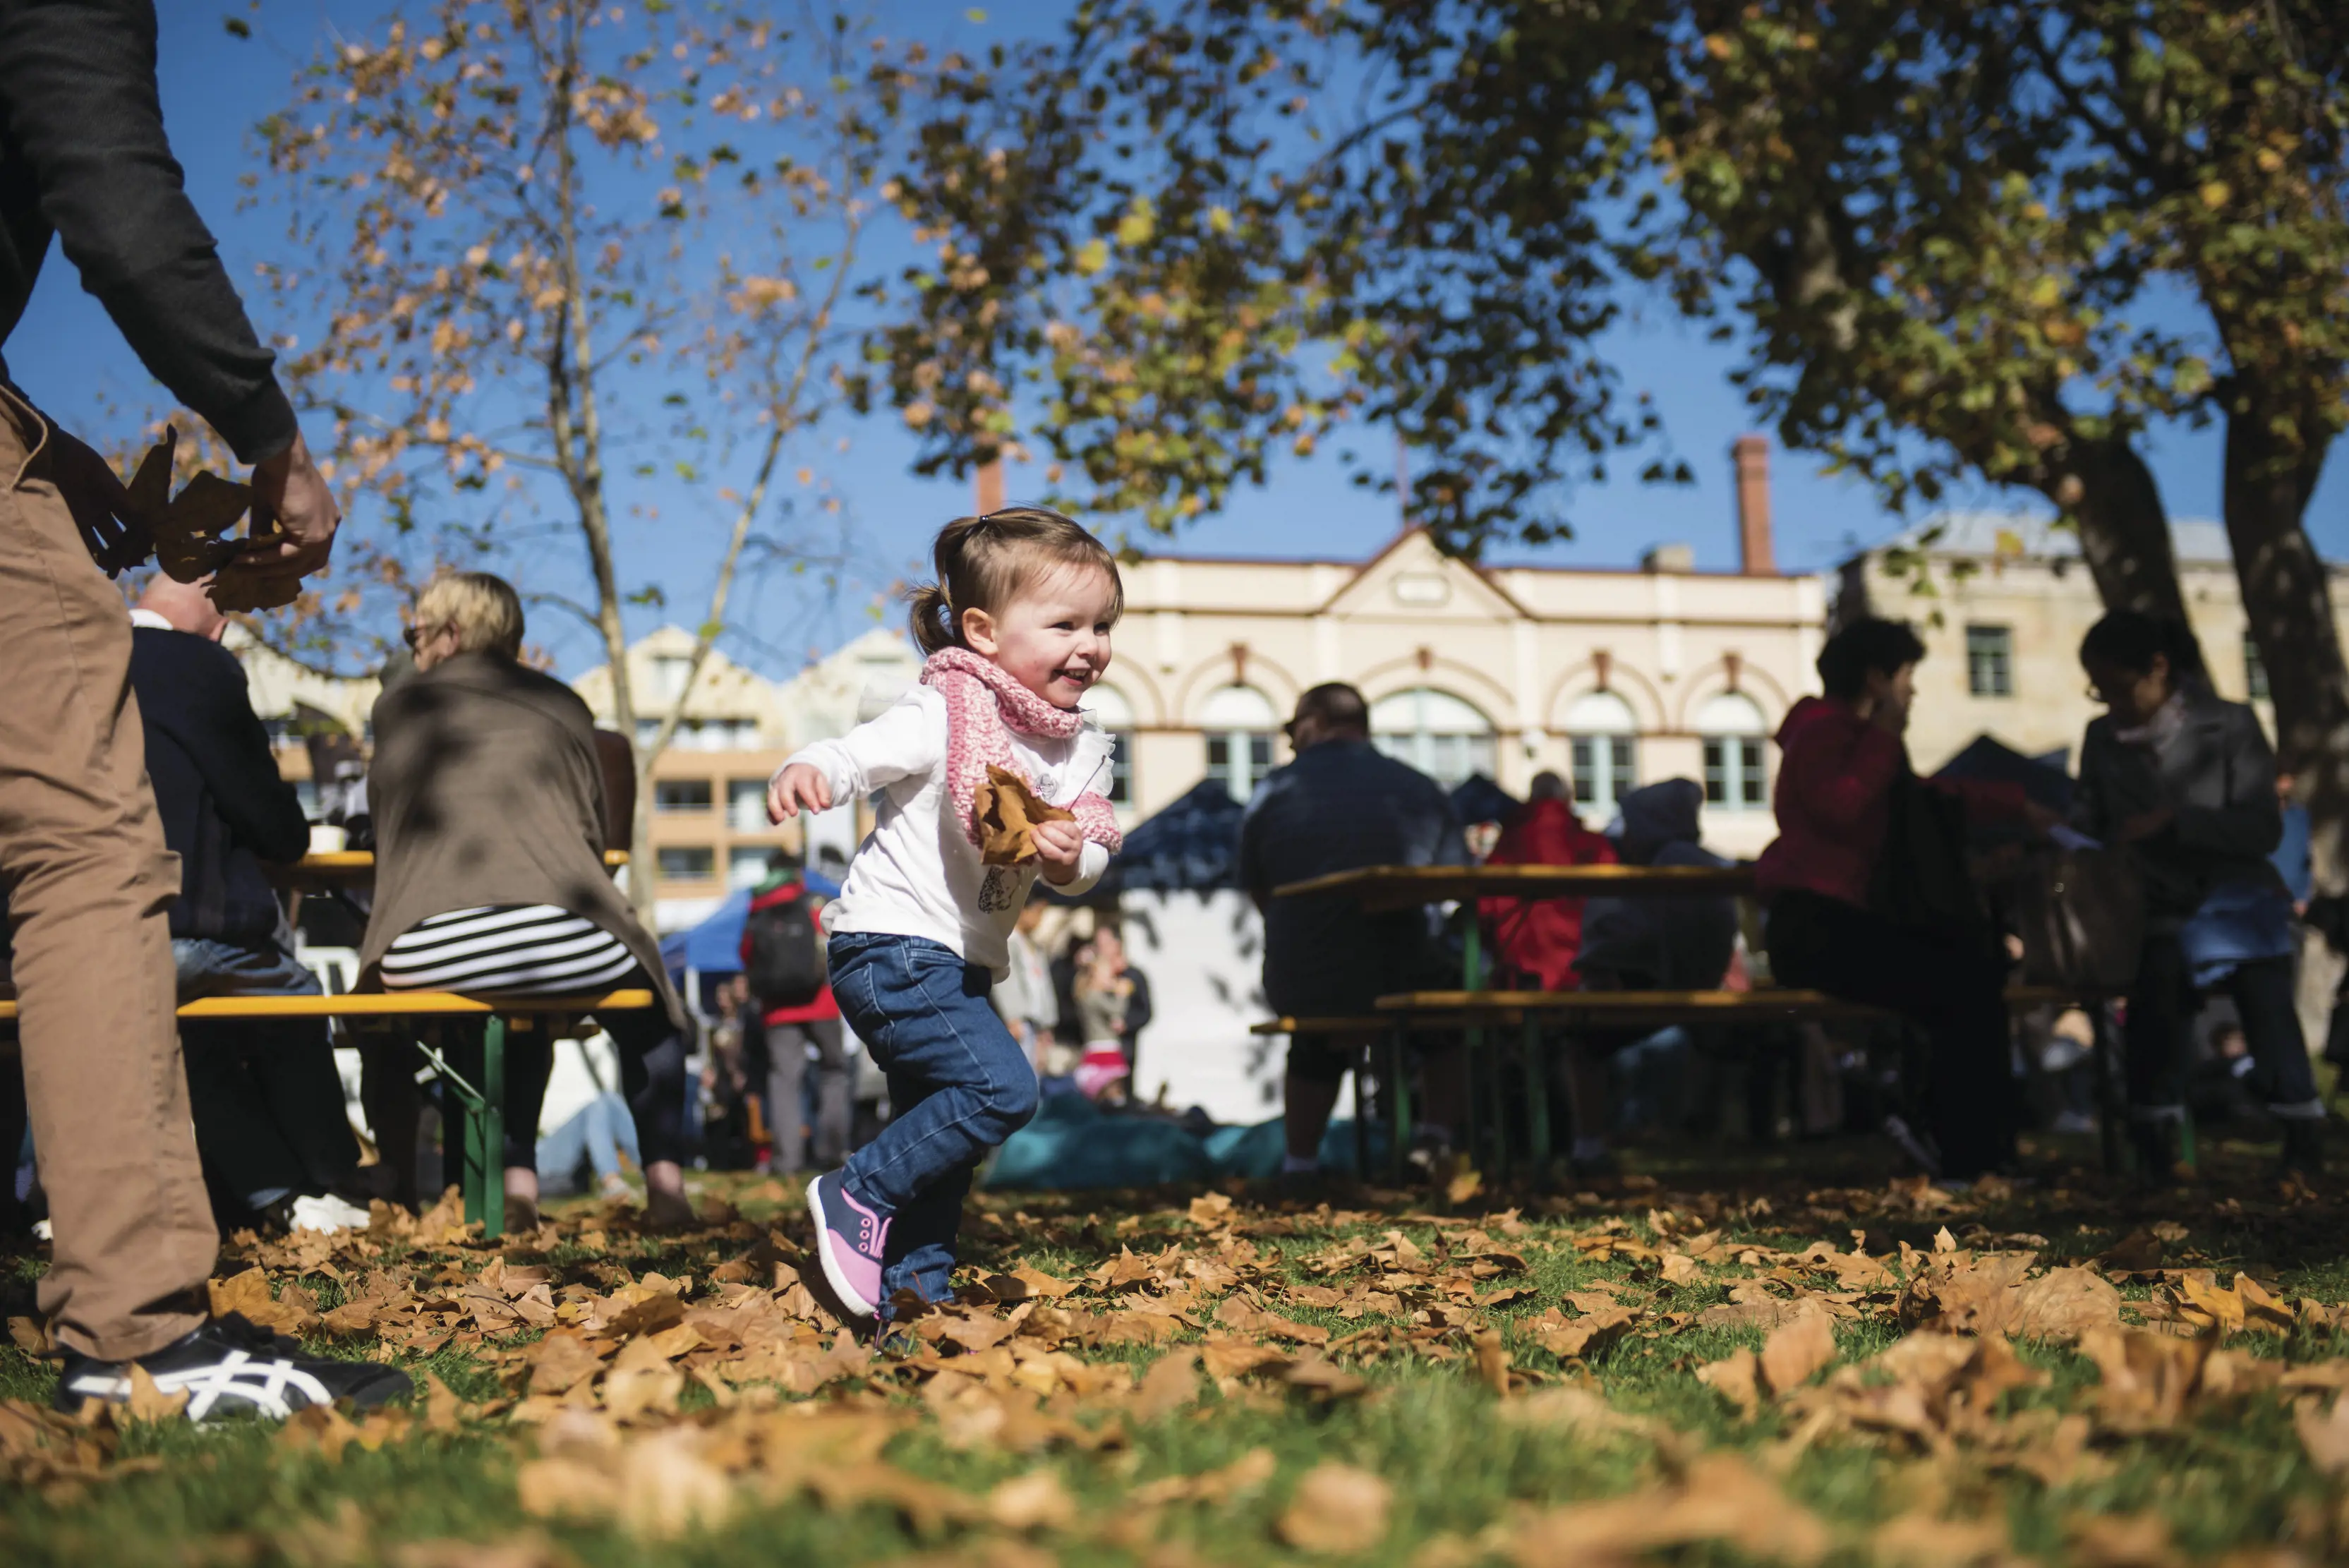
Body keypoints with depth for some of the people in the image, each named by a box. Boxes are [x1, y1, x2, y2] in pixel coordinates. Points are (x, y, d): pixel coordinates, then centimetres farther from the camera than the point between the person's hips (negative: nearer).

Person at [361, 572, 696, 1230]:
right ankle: (664, 1181, 18)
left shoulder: (398, 707, 20)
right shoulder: (561, 706, 20)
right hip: (560, 940, -1)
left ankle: (517, 1182, 23)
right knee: (647, 1013, 31)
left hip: (422, 955, 1)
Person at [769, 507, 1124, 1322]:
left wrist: (1072, 859, -18)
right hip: (892, 947, -9)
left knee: (937, 1134, 14)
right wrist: (808, 773, -48)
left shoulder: (1078, 747, 8)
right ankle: (858, 1194, -7)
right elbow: (861, 753, -26)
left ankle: (913, 1286, 24)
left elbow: (1092, 856, 6)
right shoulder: (946, 714, -14)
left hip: (962, 962, 9)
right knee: (1000, 1088, -20)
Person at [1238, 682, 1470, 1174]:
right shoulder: (1422, 790, 4)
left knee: (1314, 1053, 37)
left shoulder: (1273, 791, 1)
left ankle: (1300, 1167, 43)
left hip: (1304, 993, 1)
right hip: (1407, 985, -1)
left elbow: (1260, 894, 10)